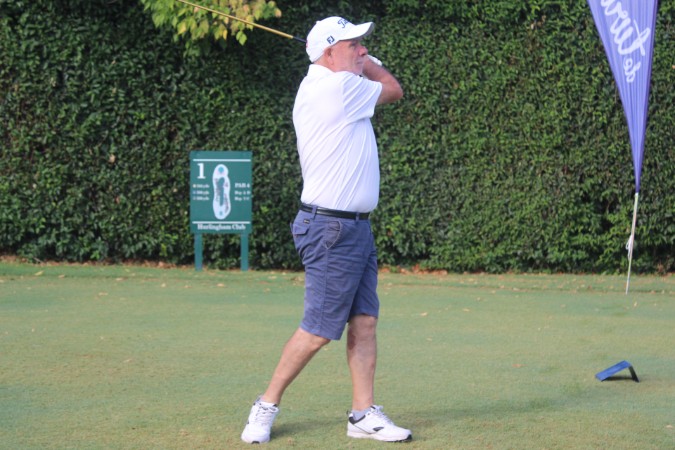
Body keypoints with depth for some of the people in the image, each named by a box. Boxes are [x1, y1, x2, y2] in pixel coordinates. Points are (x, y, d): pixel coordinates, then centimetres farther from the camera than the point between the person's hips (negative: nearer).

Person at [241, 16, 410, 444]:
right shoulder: (338, 87, -16)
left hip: (356, 227, 10)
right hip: (332, 228, -10)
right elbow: (394, 90, 1)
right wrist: (367, 65, 15)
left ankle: (364, 414, 8)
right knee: (319, 330, -4)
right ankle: (267, 405, 9)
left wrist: (363, 63, 15)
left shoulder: (323, 88, 13)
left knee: (364, 321, 6)